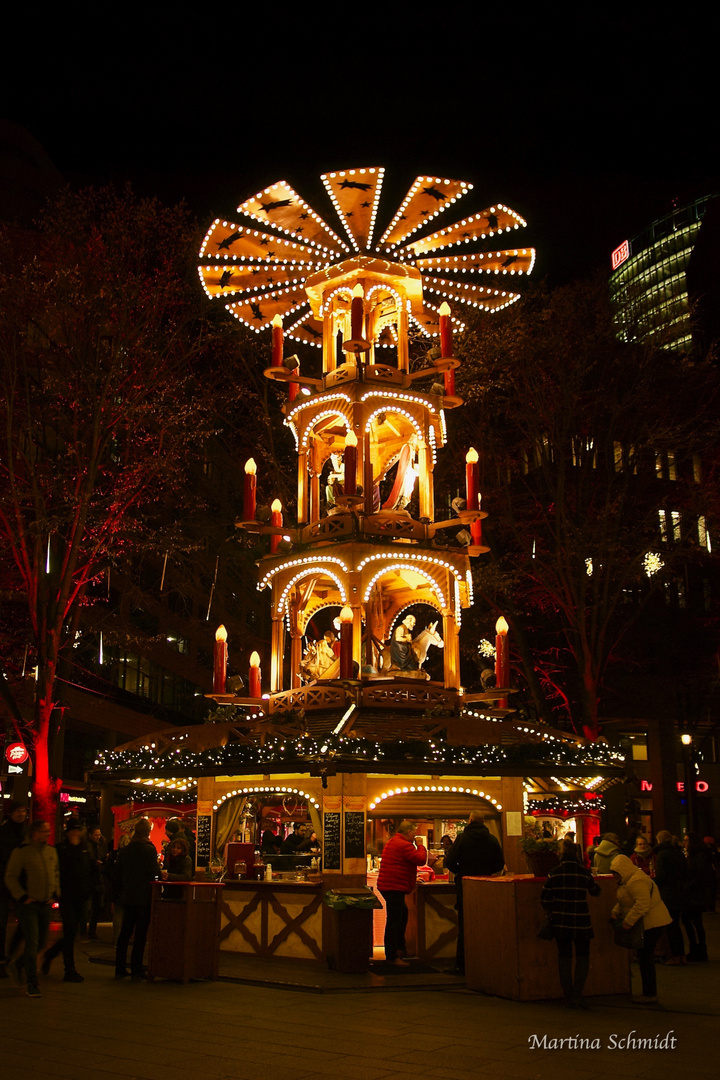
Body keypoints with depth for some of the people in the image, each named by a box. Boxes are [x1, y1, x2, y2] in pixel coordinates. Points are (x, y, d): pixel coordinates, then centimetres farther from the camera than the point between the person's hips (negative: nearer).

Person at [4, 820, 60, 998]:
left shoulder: (51, 852, 10)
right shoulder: (21, 852, -8)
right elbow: (10, 877, -6)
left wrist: (55, 894, 10)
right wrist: (23, 897, -10)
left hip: (45, 904, 6)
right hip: (28, 904, -6)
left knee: (41, 943, 11)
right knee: (32, 943, -9)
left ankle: (18, 963, 36)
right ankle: (32, 984, -1)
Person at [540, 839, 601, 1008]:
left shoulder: (554, 873, -4)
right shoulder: (584, 872, -7)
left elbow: (544, 898, -1)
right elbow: (595, 891, 10)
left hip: (560, 922, 1)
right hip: (581, 922, -1)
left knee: (564, 956, 12)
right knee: (583, 956, 11)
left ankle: (568, 996, 12)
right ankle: (577, 993, -2)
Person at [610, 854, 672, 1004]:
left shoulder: (636, 882, -22)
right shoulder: (626, 881, 13)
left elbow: (643, 904, -30)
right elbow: (624, 901, 23)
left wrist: (628, 922, -26)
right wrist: (615, 912, 7)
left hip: (651, 923, -11)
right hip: (647, 923, 11)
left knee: (645, 958, -5)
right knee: (645, 957, 14)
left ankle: (650, 995, 2)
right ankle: (649, 992, 22)